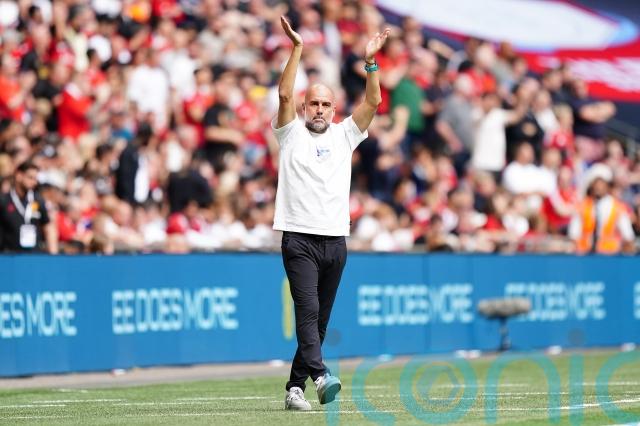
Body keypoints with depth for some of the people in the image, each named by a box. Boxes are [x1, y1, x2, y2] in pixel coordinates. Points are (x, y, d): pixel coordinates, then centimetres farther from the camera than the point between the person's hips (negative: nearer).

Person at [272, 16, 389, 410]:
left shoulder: (344, 135, 15)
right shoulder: (291, 133, 7)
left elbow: (372, 101, 4)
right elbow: (285, 95, -8)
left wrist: (370, 61, -9)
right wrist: (297, 50, -17)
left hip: (335, 241, 4)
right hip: (300, 239, -4)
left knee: (320, 319, 5)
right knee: (308, 309, -18)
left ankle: (296, 386, 11)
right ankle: (321, 376, -32)